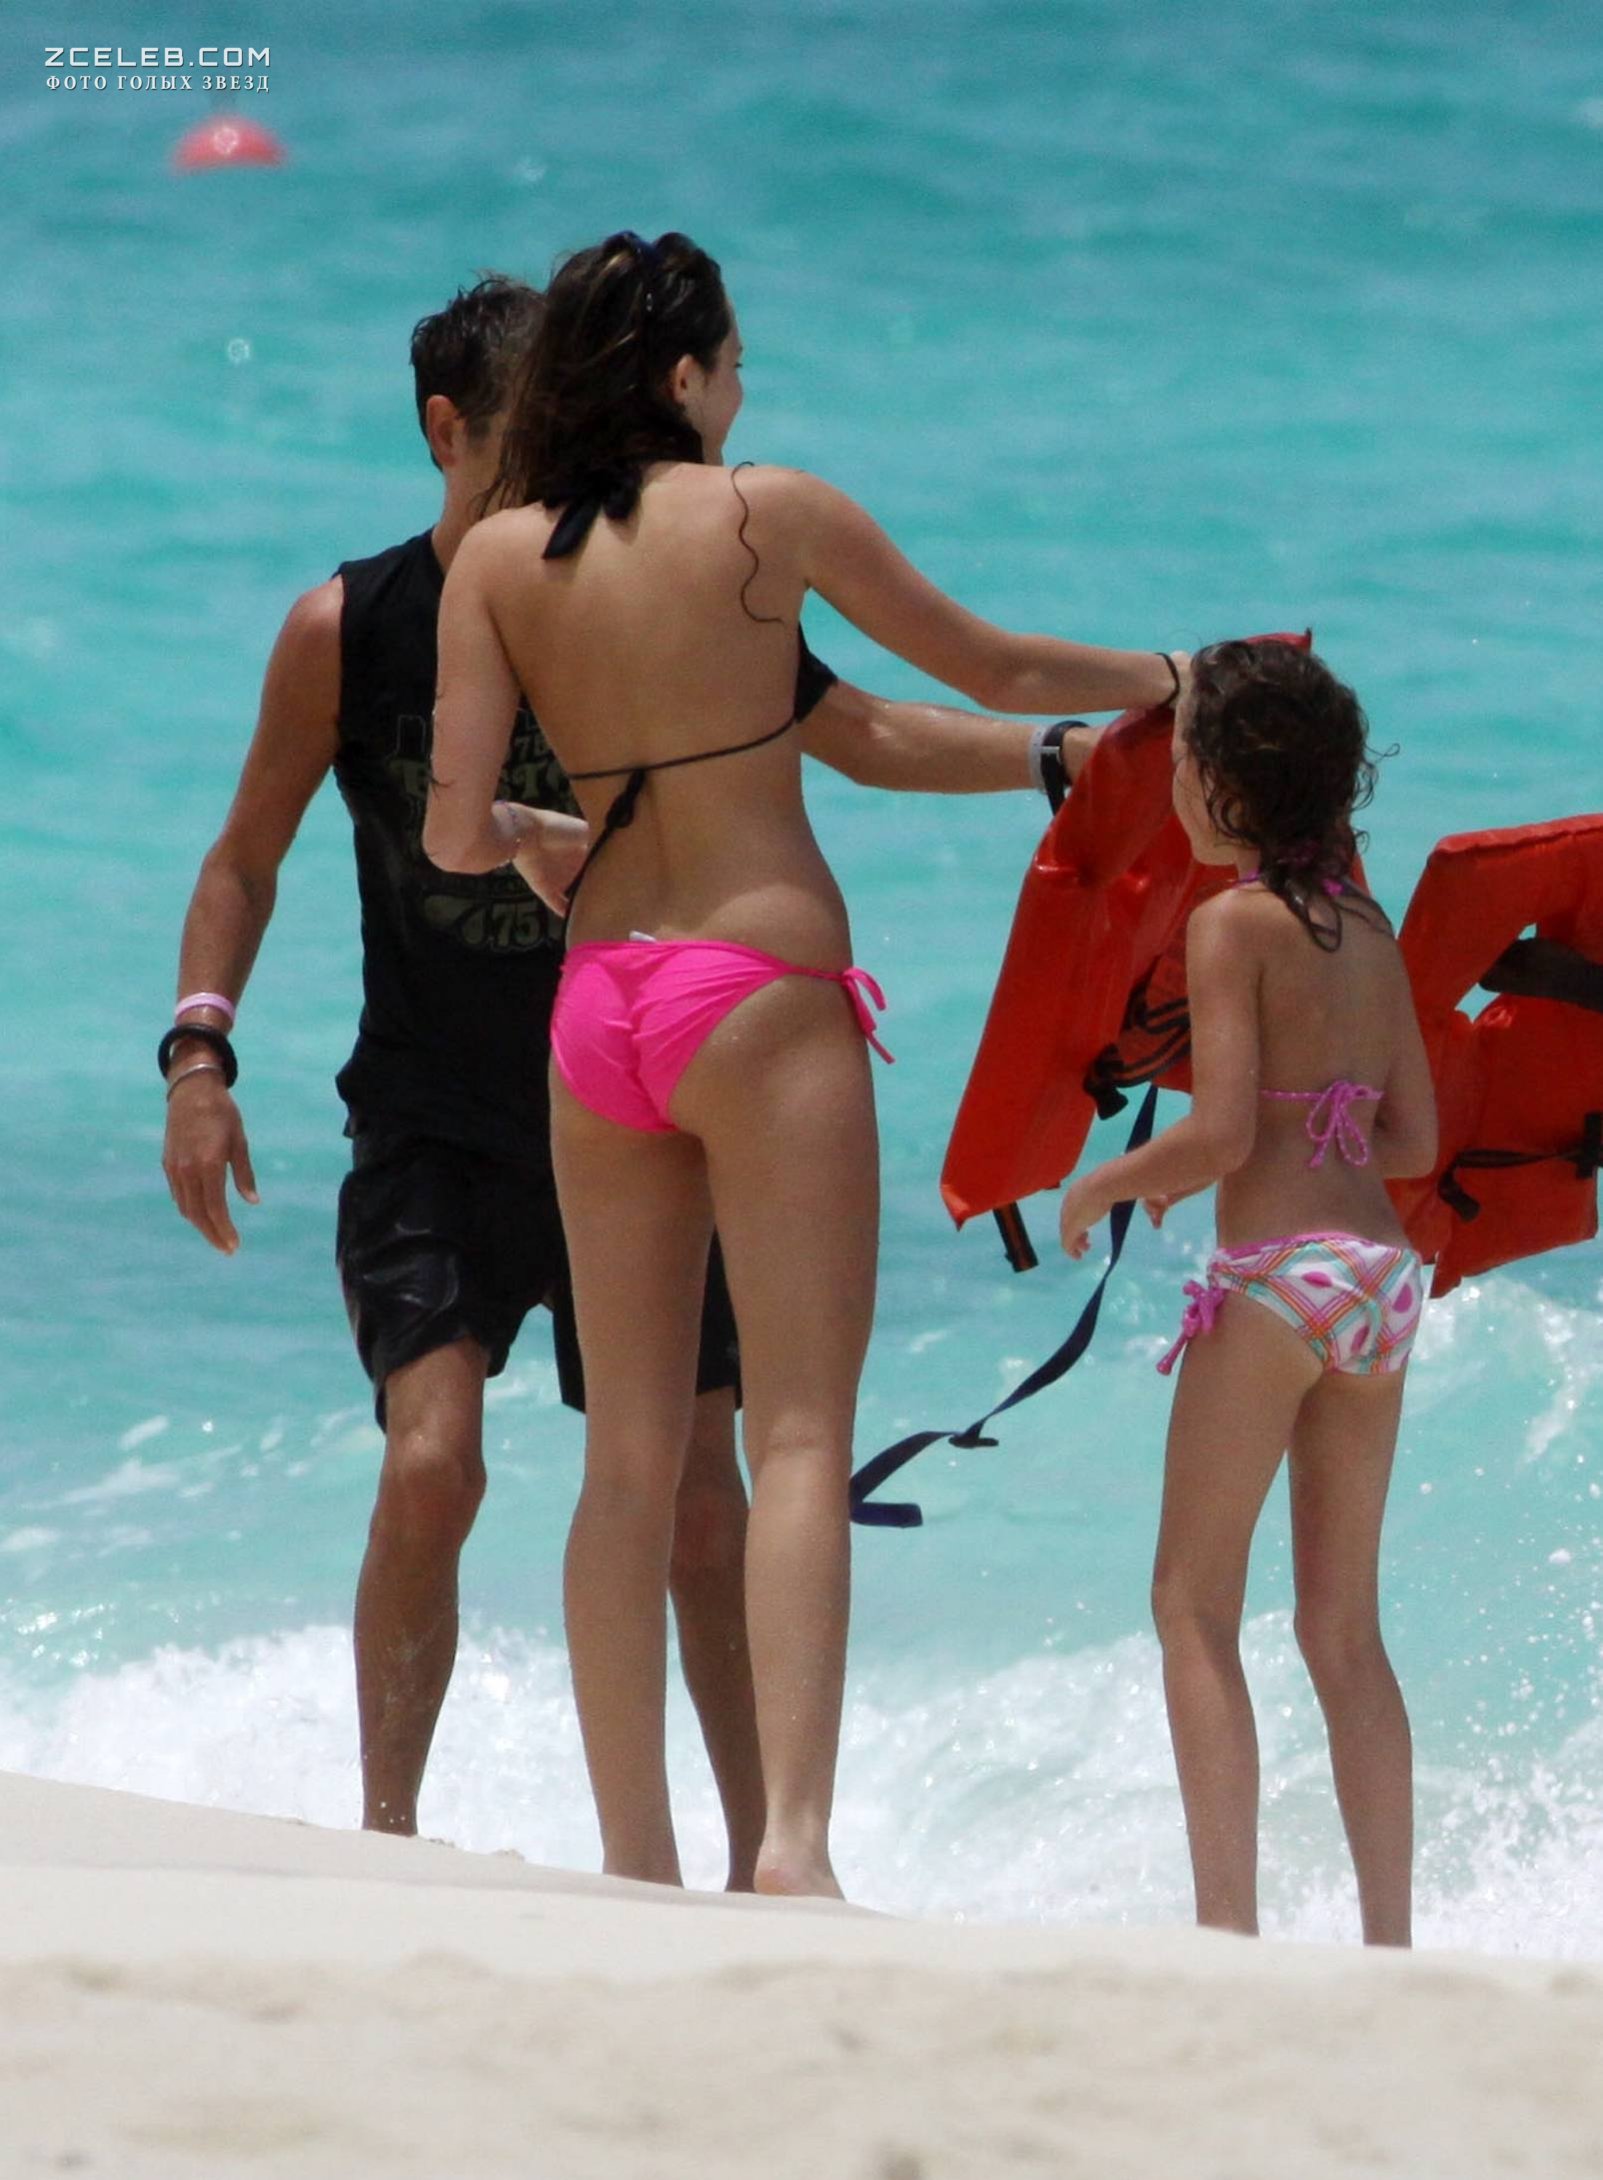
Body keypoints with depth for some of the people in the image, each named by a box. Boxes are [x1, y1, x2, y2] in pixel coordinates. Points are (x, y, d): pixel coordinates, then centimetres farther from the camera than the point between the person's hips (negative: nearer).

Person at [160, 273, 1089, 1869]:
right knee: (431, 1465, -19)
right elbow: (248, 857, 5)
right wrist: (199, 1053, -6)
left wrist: (1071, 751, -9)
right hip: (434, 1137, -1)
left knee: (698, 1505, 2)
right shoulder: (347, 632, -4)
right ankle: (385, 1841, -4)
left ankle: (760, 1859, 15)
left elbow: (868, 738, 2)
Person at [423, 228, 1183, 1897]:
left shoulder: (498, 557, 2)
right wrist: (1165, 677, 24)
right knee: (799, 1434, -6)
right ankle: (795, 1836, -18)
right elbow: (993, 670, 6)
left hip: (598, 1006, 4)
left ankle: (634, 1857, 9)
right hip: (762, 982, -4)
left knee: (631, 1452, 9)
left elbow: (455, 831, -2)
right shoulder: (768, 515, -5)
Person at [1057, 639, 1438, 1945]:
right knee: (1345, 1626, 12)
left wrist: (1100, 1188, 1)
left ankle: (1228, 1917, -9)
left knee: (1195, 1605, 0)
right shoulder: (1369, 930, 12)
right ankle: (1390, 1935, 9)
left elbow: (1221, 1131, -15)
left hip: (1276, 1273, -7)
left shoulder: (1234, 922, -8)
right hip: (1383, 1277, 7)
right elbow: (1414, 1139, 15)